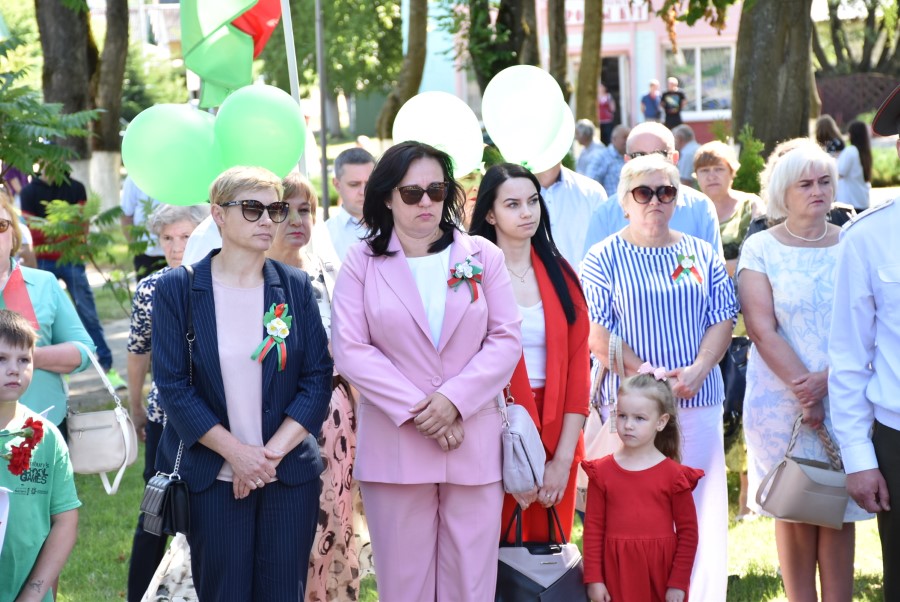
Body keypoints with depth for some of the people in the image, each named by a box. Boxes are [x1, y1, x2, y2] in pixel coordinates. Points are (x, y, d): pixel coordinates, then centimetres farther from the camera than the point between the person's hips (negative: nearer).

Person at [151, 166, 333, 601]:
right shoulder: (178, 289, -2)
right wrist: (236, 453, -13)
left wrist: (273, 452, -11)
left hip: (289, 474, 2)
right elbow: (172, 385, -7)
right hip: (212, 478, -2)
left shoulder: (295, 287, 4)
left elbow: (318, 377, 1)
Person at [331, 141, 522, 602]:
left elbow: (506, 339, 2)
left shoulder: (481, 255, 7)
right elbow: (350, 350, -5)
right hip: (394, 445, -1)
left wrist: (455, 399, -12)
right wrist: (415, 409, -12)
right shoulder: (362, 262, 2)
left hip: (475, 444, 1)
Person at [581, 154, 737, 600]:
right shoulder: (604, 258, 1)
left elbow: (722, 321, 8)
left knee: (701, 507, 3)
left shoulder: (702, 256, 12)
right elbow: (596, 336, -6)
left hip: (698, 400, 3)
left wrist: (697, 370, -10)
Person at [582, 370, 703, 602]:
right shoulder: (601, 471, 2)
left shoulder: (674, 475, -2)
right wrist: (593, 578, -2)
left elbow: (688, 532, -1)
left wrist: (678, 582, -5)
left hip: (661, 572, -1)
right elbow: (593, 527, 3)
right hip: (617, 573, 1)